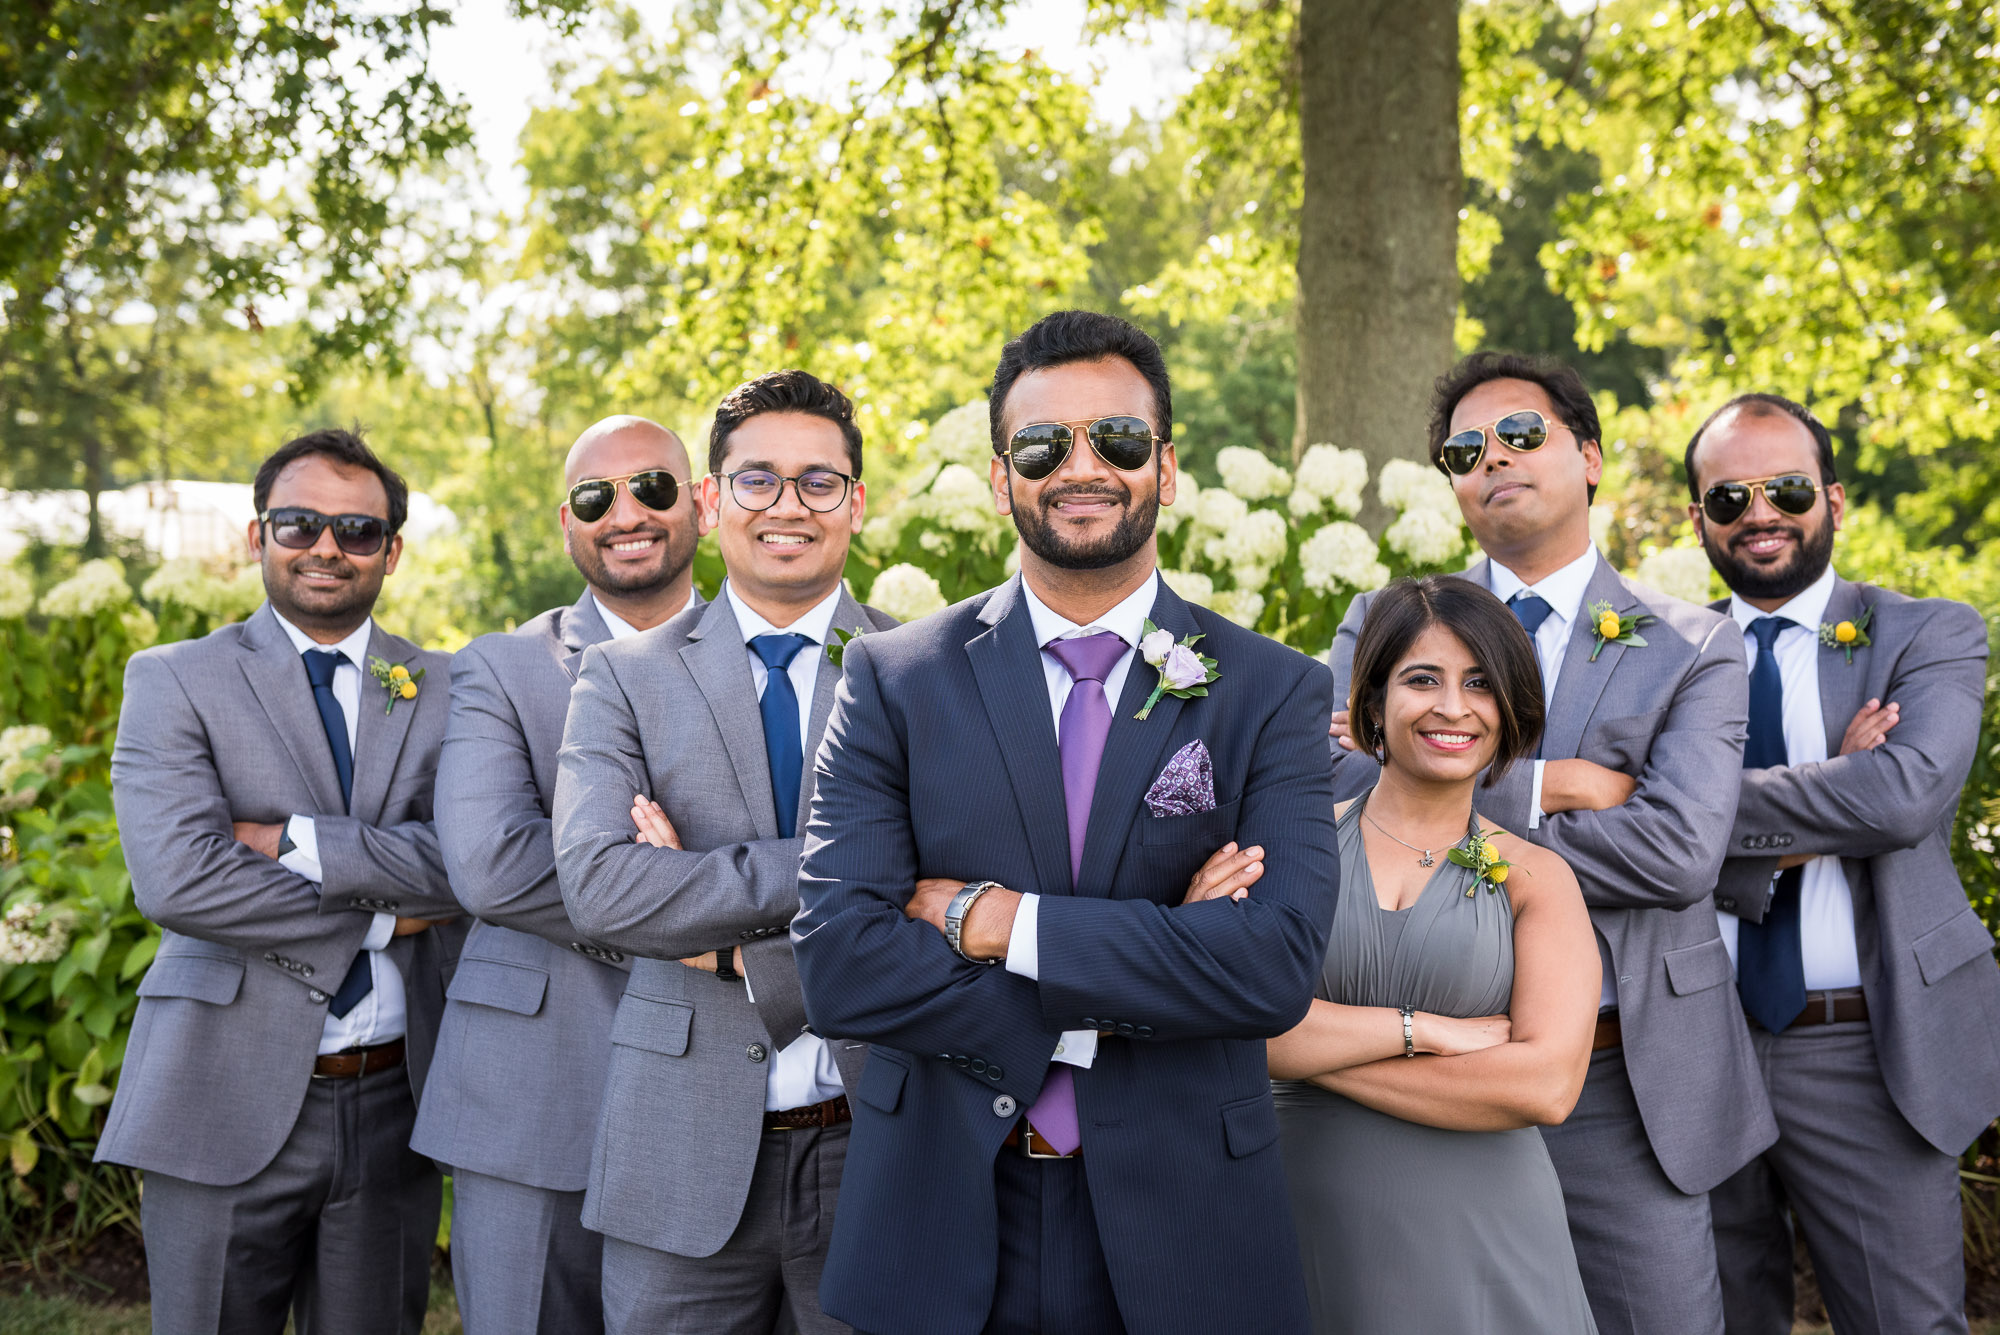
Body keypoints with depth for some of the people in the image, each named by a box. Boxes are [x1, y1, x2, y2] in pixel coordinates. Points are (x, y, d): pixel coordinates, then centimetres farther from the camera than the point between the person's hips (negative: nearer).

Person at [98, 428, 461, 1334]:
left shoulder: (444, 692, 6)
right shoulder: (173, 681, -1)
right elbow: (176, 881, -17)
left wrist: (291, 842, -17)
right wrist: (380, 917, -11)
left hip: (393, 1105, 3)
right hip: (227, 1109, -2)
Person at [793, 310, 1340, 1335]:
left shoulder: (1273, 692, -2)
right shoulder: (892, 680, -1)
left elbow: (1276, 966, -16)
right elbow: (837, 961, -11)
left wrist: (994, 919, -16)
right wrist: (1106, 1009, -16)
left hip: (1180, 1234, 0)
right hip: (941, 1226, 0)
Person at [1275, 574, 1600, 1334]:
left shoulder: (1536, 879, 0)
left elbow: (1546, 1086, -13)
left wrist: (1320, 1046, -12)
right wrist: (1414, 1029, -16)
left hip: (1483, 1249, 0)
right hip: (1313, 1232, 1)